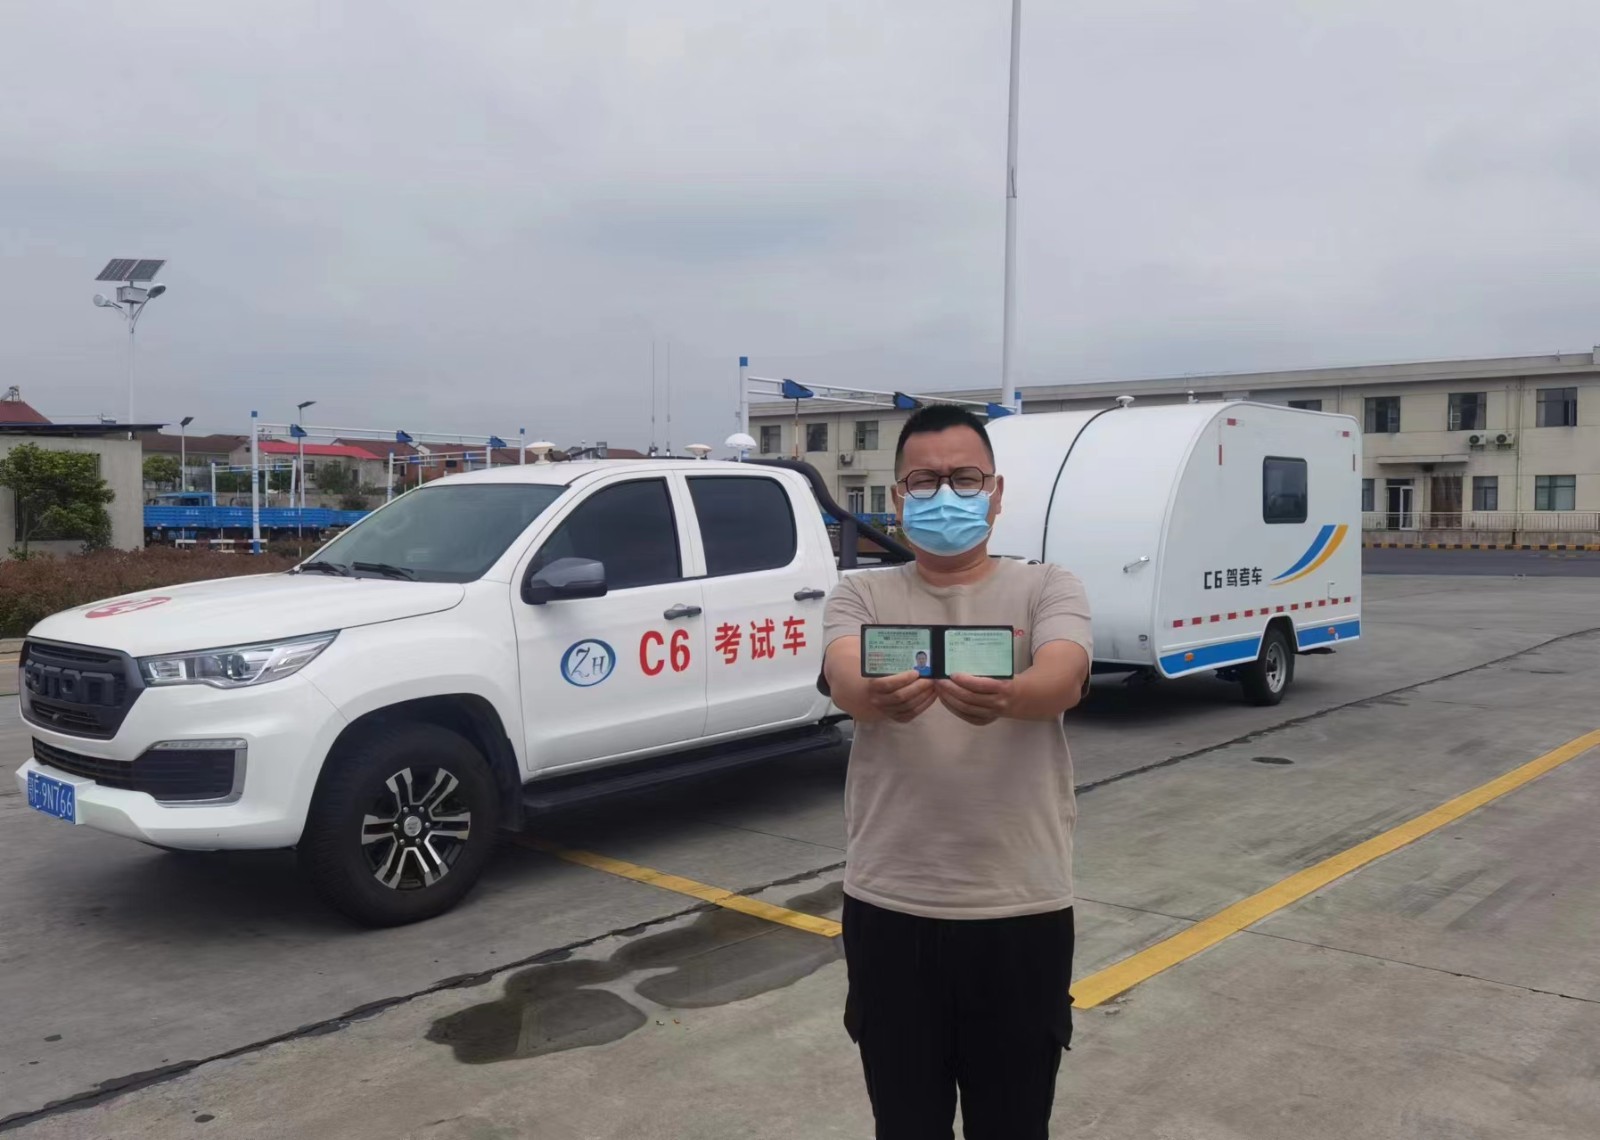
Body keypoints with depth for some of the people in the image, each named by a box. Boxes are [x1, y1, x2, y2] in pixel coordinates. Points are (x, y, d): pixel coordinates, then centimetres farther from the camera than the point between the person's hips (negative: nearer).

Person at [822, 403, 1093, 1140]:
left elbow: (1065, 681, -19)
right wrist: (876, 694, -42)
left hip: (1022, 910, 0)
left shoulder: (1047, 589, 2)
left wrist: (1007, 695, -42)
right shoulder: (862, 597, 3)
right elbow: (844, 679, -18)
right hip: (889, 909, 1)